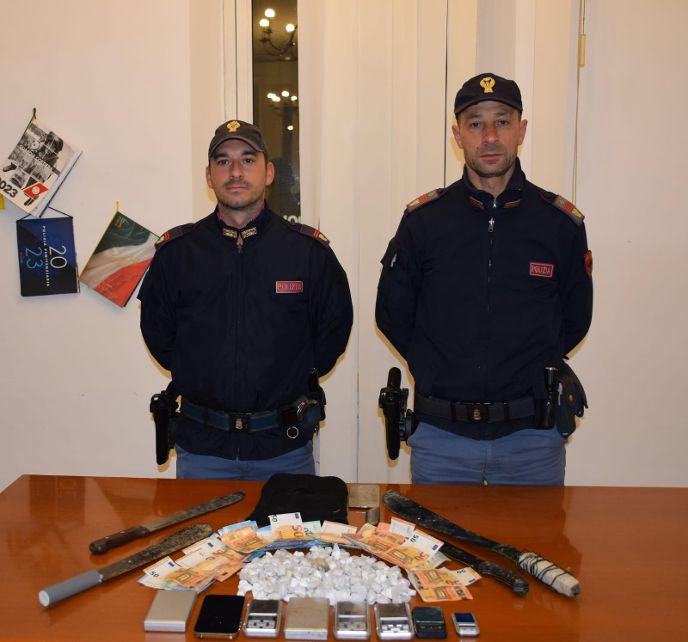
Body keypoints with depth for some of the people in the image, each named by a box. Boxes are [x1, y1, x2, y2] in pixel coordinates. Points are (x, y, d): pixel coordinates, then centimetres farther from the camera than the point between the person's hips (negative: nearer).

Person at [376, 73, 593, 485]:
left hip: (532, 435, 1)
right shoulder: (423, 219, -2)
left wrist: (530, 371, 5)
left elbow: (575, 319, 10)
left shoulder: (561, 222, 0)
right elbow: (392, 315, 7)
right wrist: (441, 372, 5)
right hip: (440, 436, 0)